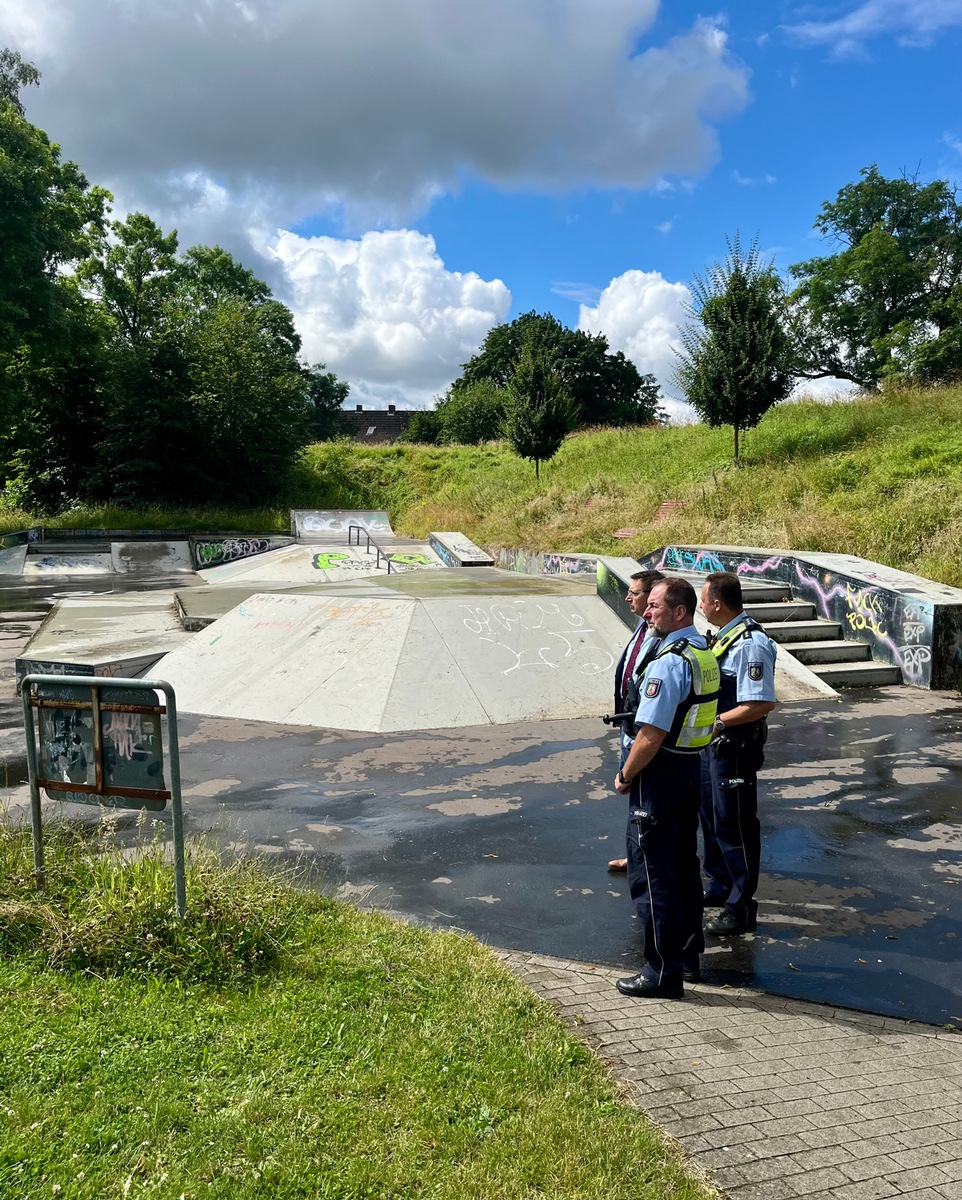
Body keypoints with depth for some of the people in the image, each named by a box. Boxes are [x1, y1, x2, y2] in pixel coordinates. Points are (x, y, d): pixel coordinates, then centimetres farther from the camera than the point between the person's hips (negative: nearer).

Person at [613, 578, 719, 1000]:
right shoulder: (704, 652, 7)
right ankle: (688, 955, 33)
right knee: (684, 866, 20)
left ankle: (663, 972, 9)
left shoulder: (669, 661, -22)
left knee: (652, 875, 1)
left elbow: (651, 734, -25)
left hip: (660, 774, -10)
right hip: (692, 766, 10)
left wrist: (625, 776, -10)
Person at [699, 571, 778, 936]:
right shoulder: (723, 636, 6)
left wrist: (718, 721, -24)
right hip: (712, 744, 10)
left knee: (734, 826, 3)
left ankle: (740, 908, 18)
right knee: (711, 818, 22)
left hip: (735, 748, -10)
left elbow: (763, 703, -27)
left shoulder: (750, 643, -23)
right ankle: (718, 887, 41)